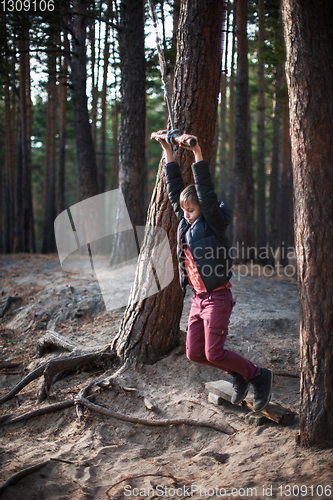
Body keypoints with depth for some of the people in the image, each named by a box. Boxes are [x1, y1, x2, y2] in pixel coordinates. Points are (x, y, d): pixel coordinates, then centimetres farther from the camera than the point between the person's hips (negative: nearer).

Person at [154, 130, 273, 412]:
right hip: (198, 299, 8)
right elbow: (175, 188, 10)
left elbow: (206, 192, -22)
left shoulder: (213, 224, -9)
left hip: (218, 297, -8)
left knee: (213, 354, -10)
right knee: (194, 353, 6)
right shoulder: (186, 224, 8)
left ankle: (259, 376, 11)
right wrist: (167, 150, 8)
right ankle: (238, 373, 26)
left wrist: (197, 152, -27)